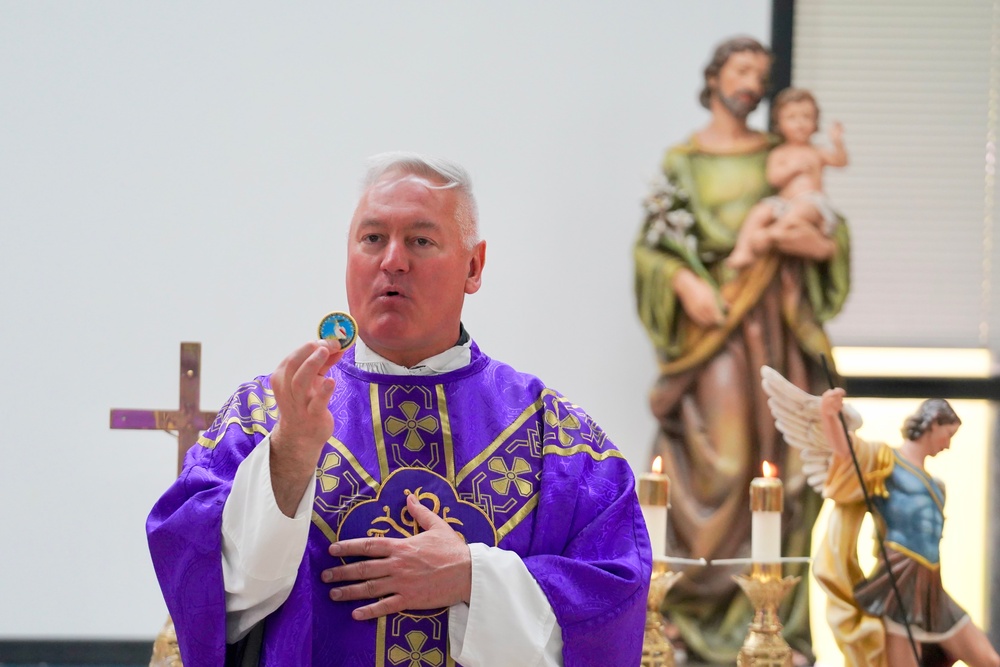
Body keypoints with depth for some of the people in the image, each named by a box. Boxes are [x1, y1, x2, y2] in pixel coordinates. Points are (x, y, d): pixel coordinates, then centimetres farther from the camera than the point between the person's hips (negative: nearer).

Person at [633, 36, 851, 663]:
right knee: (720, 460, -13)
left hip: (779, 325, 3)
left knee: (780, 461, -1)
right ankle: (700, 598, -3)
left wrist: (820, 244, -11)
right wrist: (684, 282, -16)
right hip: (715, 318, -3)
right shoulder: (683, 159, 5)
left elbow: (832, 231, 11)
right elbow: (650, 244, 2)